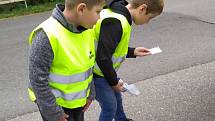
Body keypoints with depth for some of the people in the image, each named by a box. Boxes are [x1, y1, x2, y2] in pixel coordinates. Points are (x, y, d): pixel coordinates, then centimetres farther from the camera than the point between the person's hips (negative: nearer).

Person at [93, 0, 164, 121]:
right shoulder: (115, 22, -32)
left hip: (105, 70, 10)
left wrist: (133, 52, 6)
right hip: (97, 73, -10)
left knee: (117, 98, 27)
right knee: (110, 106, 7)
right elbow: (103, 57, -31)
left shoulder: (119, 15, 0)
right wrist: (113, 82, -17)